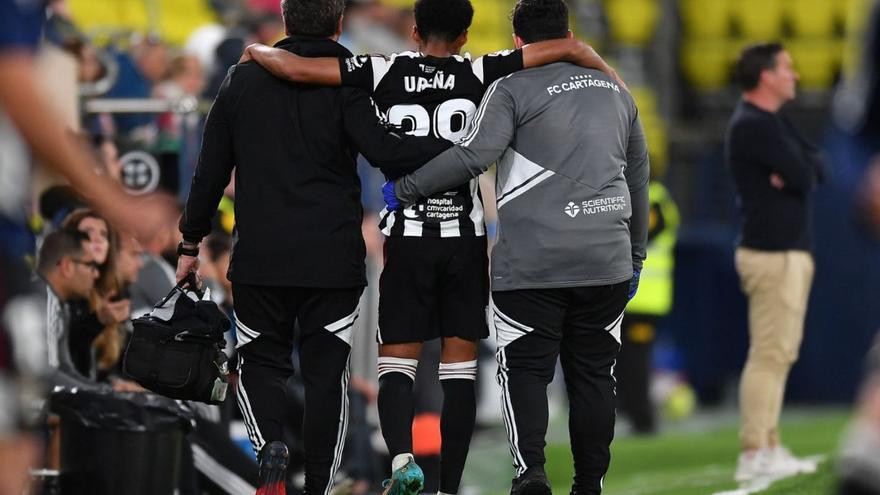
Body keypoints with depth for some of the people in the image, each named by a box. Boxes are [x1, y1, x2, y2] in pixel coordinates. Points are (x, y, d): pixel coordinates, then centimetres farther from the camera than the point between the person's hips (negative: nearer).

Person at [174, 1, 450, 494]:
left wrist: (191, 242, 20)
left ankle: (271, 447, -13)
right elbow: (381, 148, -20)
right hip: (333, 261, -2)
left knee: (261, 364, 14)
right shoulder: (346, 81, -5)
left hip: (259, 258, 2)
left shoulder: (242, 80, 7)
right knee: (326, 374, 6)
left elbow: (211, 172, 10)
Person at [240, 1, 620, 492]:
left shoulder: (385, 72, -2)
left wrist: (258, 51, 11)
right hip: (467, 239, 0)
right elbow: (568, 47, -4)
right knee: (460, 370, 7)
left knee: (397, 364, 4)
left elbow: (295, 68, -10)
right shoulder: (478, 74, -1)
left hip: (407, 237, 0)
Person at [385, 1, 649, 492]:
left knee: (526, 369, 1)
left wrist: (404, 189, -6)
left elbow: (476, 154, -16)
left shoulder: (513, 89, -3)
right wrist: (635, 255, 31)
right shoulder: (616, 92, 16)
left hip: (530, 263, -4)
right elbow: (638, 179, 22)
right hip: (606, 260, 4)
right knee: (593, 374, 10)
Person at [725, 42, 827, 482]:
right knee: (769, 355, -11)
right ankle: (753, 455, -12)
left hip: (790, 251, 11)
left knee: (780, 354, 12)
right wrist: (801, 172, 0)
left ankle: (769, 447, 15)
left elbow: (815, 166, 10)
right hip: (772, 254, -11)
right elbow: (805, 177, -21)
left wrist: (797, 171, -10)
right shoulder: (753, 126, -16)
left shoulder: (772, 123, 18)